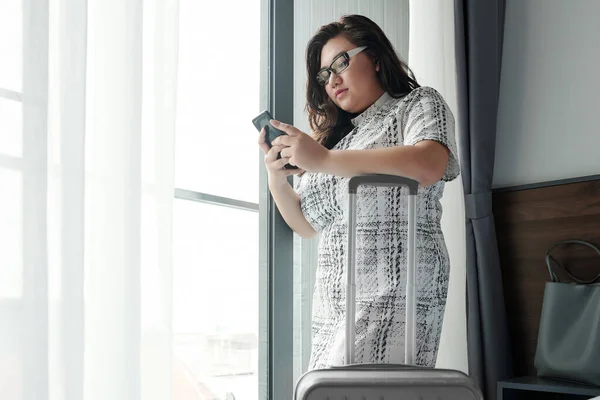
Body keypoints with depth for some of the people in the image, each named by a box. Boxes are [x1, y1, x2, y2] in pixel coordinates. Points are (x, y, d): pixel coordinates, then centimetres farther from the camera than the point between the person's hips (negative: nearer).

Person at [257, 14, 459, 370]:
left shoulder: (419, 103, 8)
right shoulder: (338, 135, 22)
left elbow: (428, 166, -17)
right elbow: (307, 224, 23)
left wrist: (325, 160, -15)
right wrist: (278, 181, 3)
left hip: (393, 291, -6)